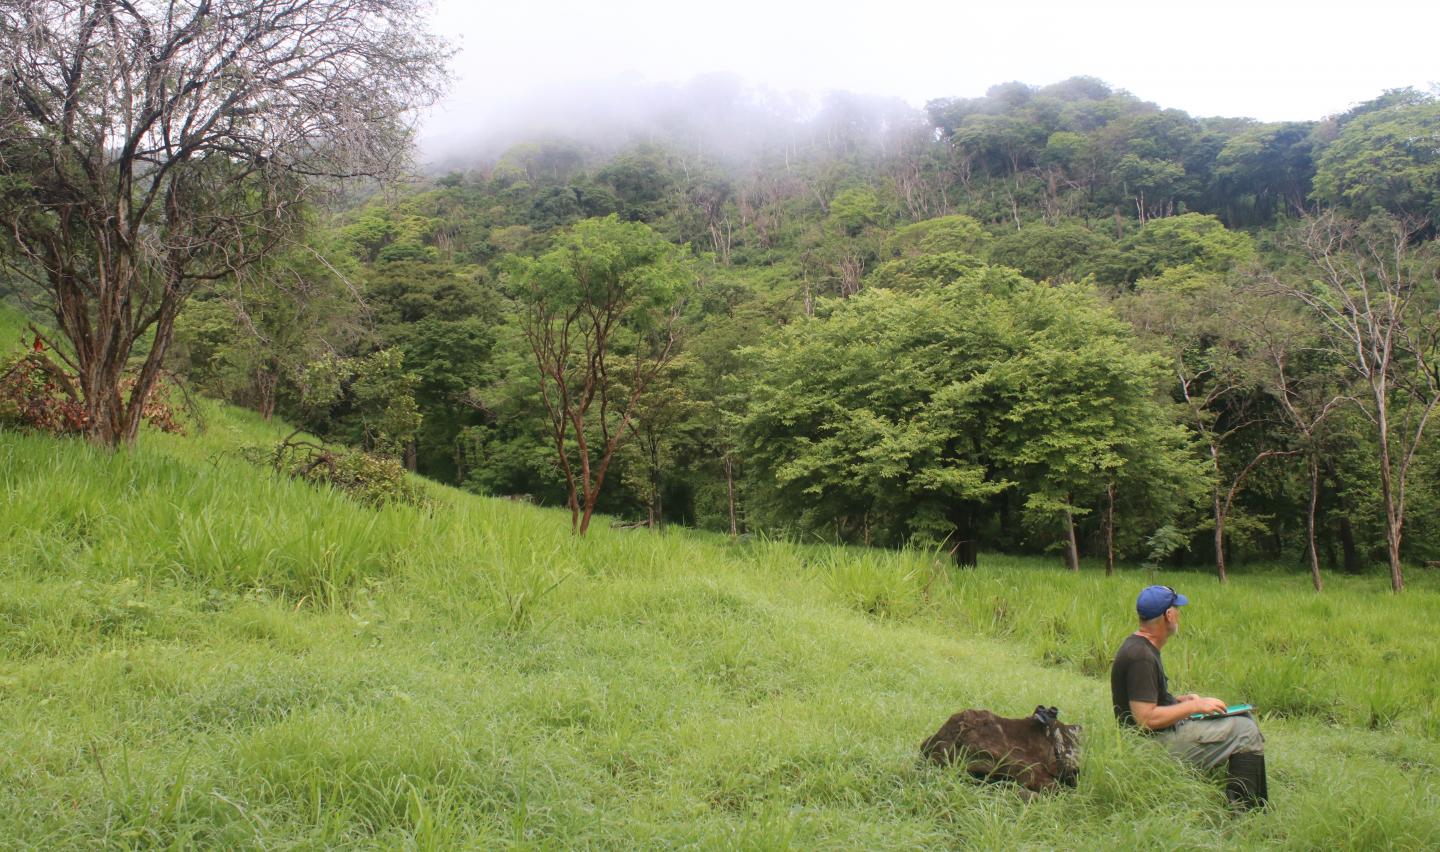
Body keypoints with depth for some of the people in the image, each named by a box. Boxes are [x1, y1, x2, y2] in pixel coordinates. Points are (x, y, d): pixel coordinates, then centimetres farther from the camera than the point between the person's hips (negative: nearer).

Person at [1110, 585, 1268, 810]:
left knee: (1243, 720, 16)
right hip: (1157, 742, -11)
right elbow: (1146, 719, -27)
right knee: (1245, 732, -8)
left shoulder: (1138, 646, 9)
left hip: (1164, 733, 11)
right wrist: (1194, 706, -17)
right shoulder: (1141, 657, -24)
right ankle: (1246, 811, -1)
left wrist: (1181, 700, 8)